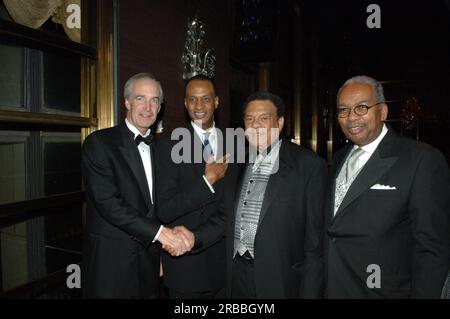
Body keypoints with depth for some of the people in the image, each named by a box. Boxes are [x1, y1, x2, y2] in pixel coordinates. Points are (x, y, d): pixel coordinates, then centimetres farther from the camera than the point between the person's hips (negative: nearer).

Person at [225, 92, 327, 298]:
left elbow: (315, 241, -10)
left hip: (280, 281, -4)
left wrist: (310, 293, -11)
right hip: (235, 276, 4)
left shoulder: (310, 166, -10)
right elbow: (229, 225, 10)